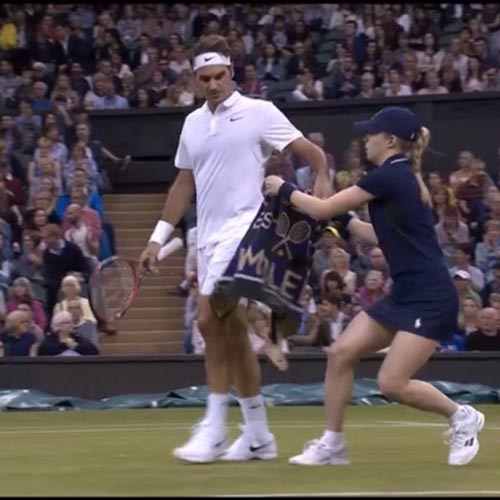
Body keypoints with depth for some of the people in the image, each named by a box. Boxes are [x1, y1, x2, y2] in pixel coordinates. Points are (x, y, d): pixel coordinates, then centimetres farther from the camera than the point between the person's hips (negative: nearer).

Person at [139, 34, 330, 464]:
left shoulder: (259, 113, -4)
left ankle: (214, 431, -12)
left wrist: (322, 193, -21)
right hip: (209, 235, 7)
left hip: (241, 230, -7)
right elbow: (184, 184, 21)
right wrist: (158, 238, 17)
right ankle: (258, 436, 16)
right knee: (232, 332, 9)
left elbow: (313, 154, -5)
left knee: (210, 321, -17)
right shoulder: (193, 123, 14)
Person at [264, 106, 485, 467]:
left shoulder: (390, 176, -15)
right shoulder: (400, 177, 13)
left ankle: (462, 417, 11)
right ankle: (333, 444, 9)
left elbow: (323, 210, -10)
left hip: (430, 298, -10)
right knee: (341, 353, 1)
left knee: (392, 383, -12)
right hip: (404, 294, 10)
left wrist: (284, 190, 4)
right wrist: (346, 221, 21)